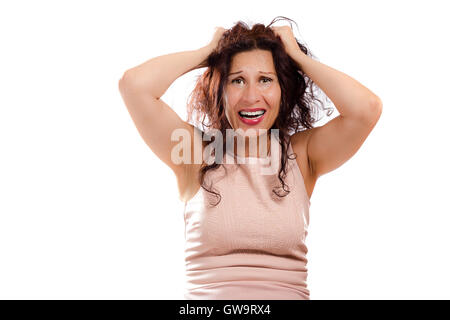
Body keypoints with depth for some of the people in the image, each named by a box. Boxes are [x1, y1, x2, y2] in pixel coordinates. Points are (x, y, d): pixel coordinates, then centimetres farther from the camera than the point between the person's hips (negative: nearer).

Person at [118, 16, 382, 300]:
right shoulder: (196, 154, 3)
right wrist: (208, 52, 3)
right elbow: (134, 85, -7)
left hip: (289, 292, 1)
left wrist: (298, 57, 3)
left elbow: (367, 107, -9)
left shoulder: (302, 154, 5)